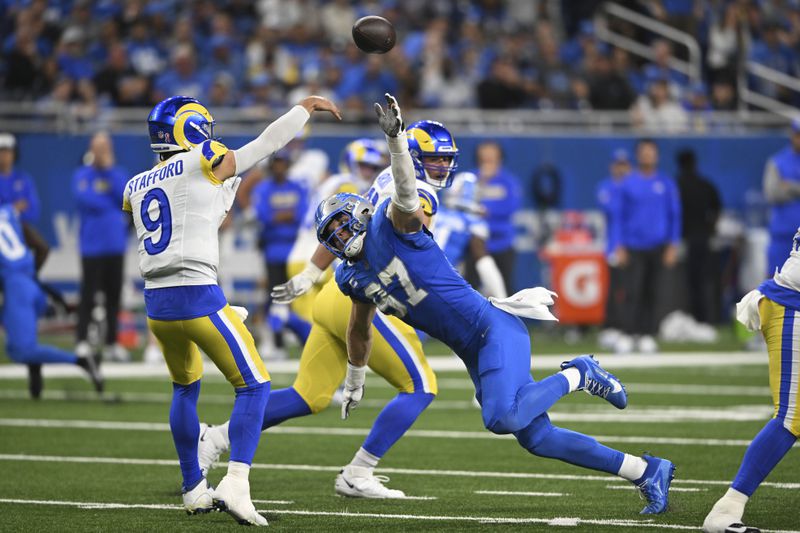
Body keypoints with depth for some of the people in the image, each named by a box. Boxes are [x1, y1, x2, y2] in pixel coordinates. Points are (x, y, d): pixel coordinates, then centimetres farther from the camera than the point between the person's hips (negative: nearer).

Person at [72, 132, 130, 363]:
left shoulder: (118, 174, 12)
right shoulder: (82, 175, 1)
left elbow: (125, 197, -6)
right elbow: (86, 198, -16)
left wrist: (109, 170, -9)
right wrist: (114, 207, -7)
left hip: (115, 245, 4)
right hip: (92, 246, -4)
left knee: (113, 295, 5)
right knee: (88, 294, -7)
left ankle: (111, 343, 10)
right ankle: (82, 342, -6)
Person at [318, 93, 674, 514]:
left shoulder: (391, 226, -8)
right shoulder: (352, 277, 14)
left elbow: (405, 191, -29)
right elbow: (360, 330, 31)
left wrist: (395, 139, -45)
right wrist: (353, 384, 41)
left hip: (494, 328, -8)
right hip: (473, 354, 8)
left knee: (501, 419, -31)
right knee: (537, 439, 4)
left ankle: (577, 375, -4)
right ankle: (647, 471, 12)